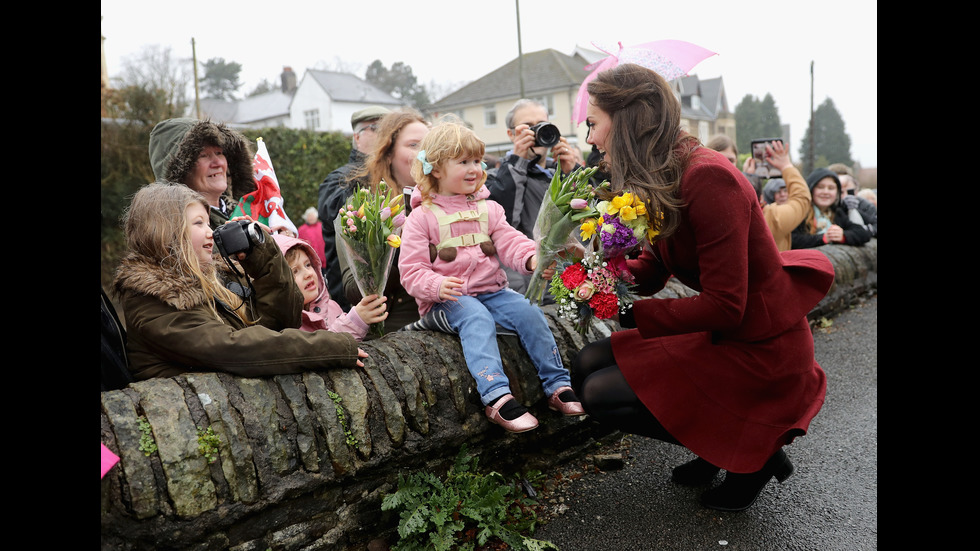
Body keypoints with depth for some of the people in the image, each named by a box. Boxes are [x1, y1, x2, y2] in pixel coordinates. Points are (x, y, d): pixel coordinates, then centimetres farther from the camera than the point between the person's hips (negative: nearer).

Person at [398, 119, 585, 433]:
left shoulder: (488, 209, 15)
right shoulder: (422, 217, 0)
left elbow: (509, 242, 2)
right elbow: (411, 270, -5)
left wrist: (532, 258, -22)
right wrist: (438, 286, -26)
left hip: (492, 290, 5)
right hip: (448, 298, -4)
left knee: (529, 313, -17)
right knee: (478, 321, -33)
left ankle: (558, 386, -9)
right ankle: (496, 397, -43)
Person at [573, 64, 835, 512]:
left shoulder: (709, 178, -26)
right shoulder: (660, 180, 2)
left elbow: (724, 306, -26)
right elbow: (650, 271, 6)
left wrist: (627, 311, -21)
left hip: (758, 349, -9)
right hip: (718, 335, 9)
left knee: (601, 395, -10)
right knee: (588, 365, 5)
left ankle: (751, 453, 4)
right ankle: (722, 443, 15)